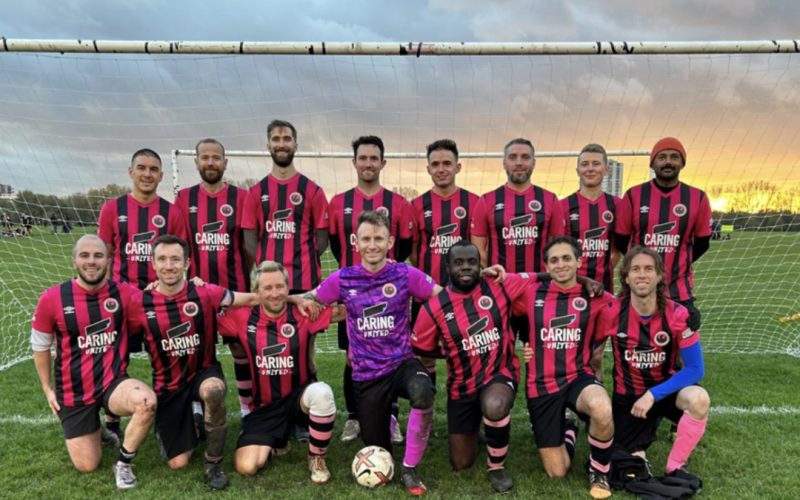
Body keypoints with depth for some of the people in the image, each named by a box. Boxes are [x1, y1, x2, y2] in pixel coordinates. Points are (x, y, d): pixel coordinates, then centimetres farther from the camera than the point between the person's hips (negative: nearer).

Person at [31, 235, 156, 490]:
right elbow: (40, 346, 4)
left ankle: (123, 463, -8)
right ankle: (94, 428, 41)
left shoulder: (125, 293, -11)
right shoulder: (52, 299, -11)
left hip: (113, 382, -1)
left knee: (147, 402, -35)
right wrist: (48, 388, 9)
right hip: (74, 392, 1)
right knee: (87, 466, 6)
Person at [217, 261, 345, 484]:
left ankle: (317, 459, -10)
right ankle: (275, 440, 23)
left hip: (298, 396, -1)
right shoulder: (243, 319, -6)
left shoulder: (303, 314, -10)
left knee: (322, 393, -37)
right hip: (264, 406, 1)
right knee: (246, 467, -14)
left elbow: (345, 310, -7)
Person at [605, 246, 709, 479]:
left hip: (666, 388, 0)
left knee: (699, 399, -34)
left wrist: (653, 395, -23)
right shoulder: (612, 312, -18)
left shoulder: (677, 315, -18)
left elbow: (695, 370, -17)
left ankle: (675, 467, -11)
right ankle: (650, 425, 31)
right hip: (628, 395, 0)